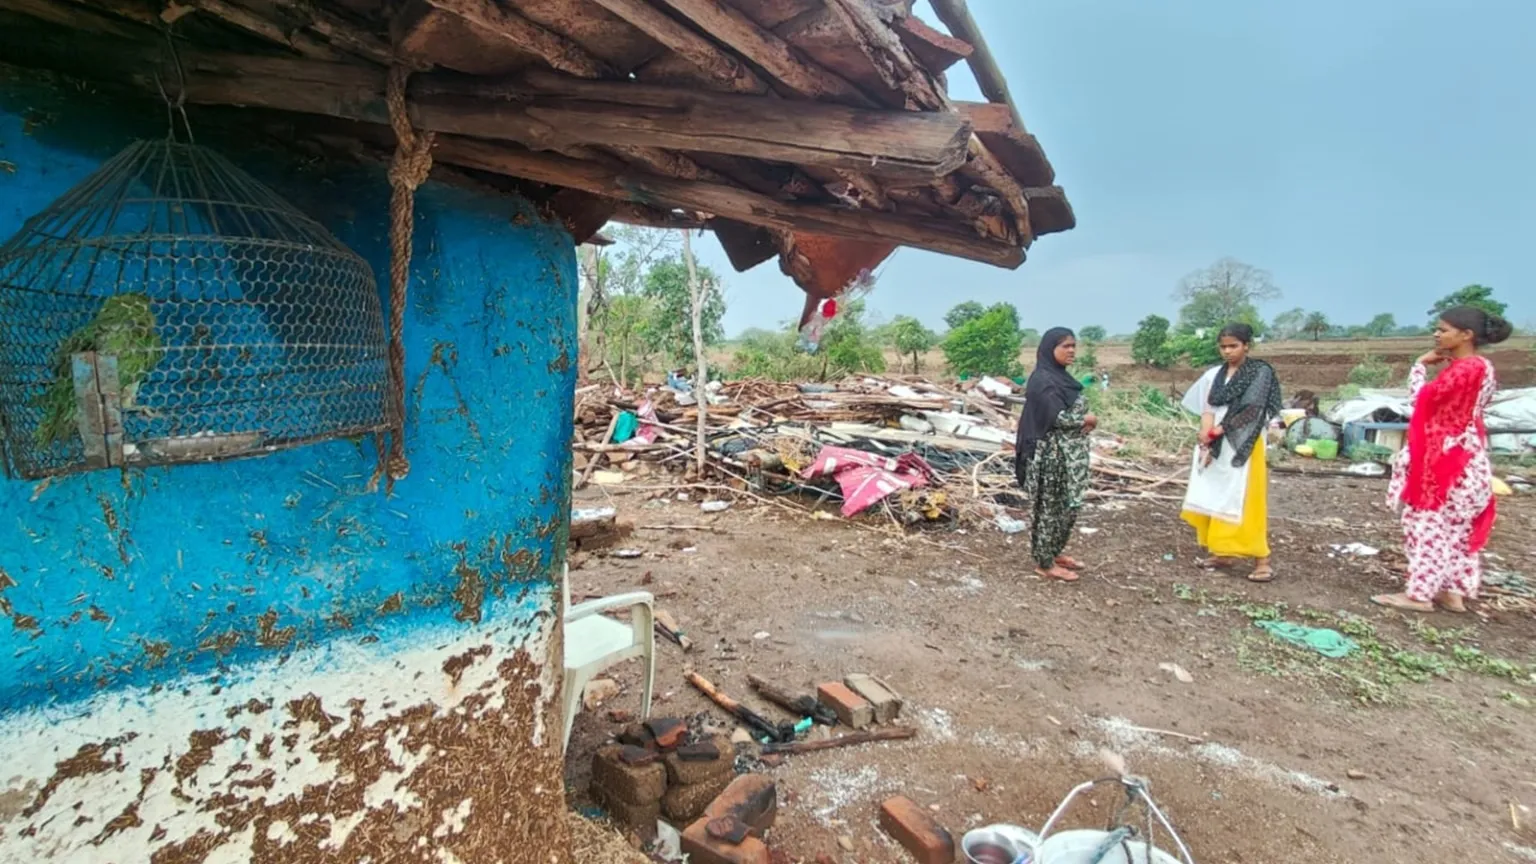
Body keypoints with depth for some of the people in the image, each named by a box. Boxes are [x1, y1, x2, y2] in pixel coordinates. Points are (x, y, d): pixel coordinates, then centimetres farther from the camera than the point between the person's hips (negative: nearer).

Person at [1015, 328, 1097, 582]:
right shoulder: (1043, 380, -17)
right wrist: (1088, 419, -8)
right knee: (1049, 508, 1)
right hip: (1052, 455, -9)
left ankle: (1054, 553, 32)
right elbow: (1058, 418, -23)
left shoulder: (1062, 377, 12)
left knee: (1067, 507, 17)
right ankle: (1044, 563, 13)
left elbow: (1077, 409, 15)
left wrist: (1086, 422, -7)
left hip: (1069, 454, 10)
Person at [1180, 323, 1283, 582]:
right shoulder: (1214, 375, 9)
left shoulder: (1261, 372, -5)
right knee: (1215, 501, 8)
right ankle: (1222, 552, 19)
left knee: (1246, 503, -7)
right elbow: (1207, 410, 2)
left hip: (1243, 447, -5)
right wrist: (1206, 440, -12)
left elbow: (1250, 411, -13)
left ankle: (1262, 561, -2)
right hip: (1216, 448, 5)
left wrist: (1217, 432, -13)